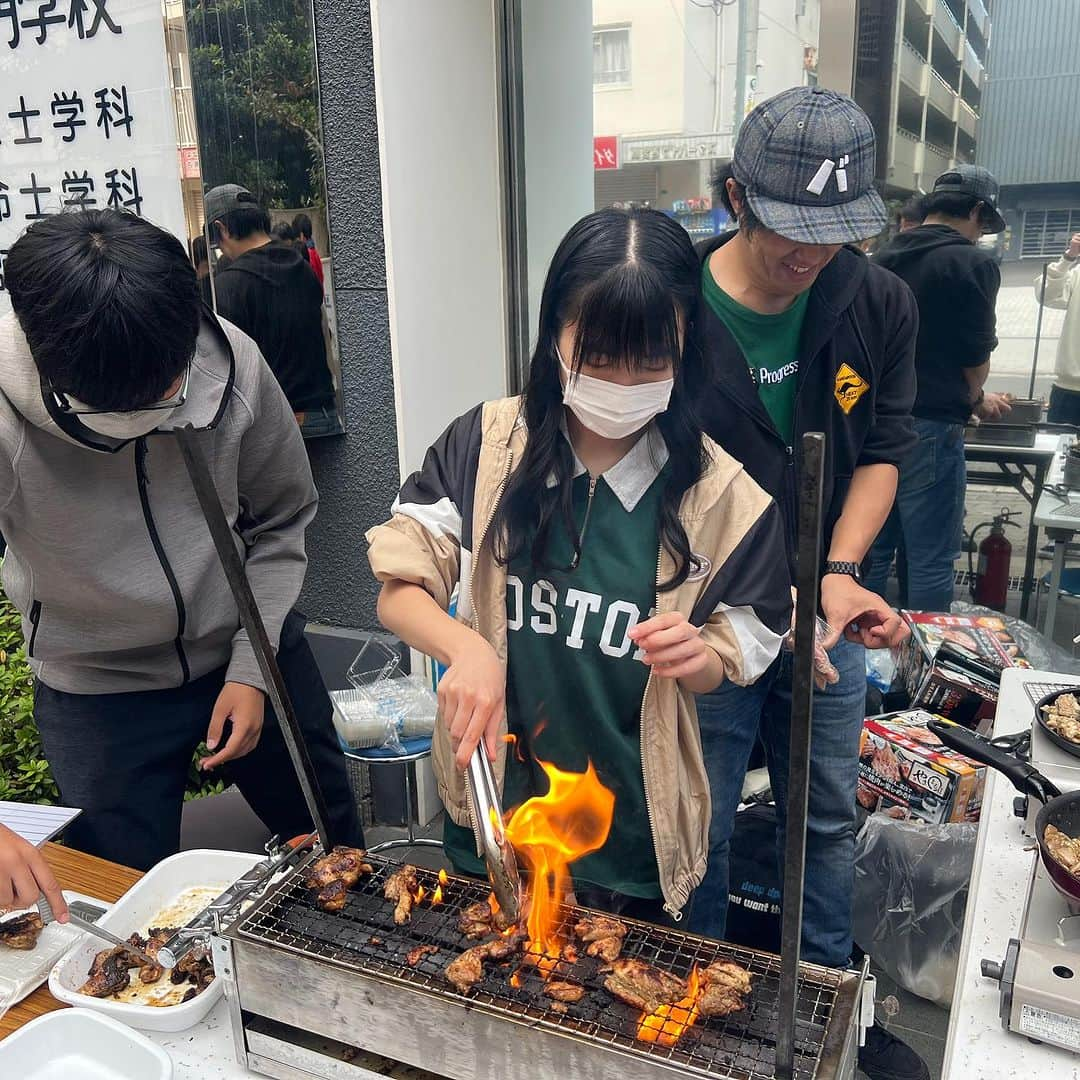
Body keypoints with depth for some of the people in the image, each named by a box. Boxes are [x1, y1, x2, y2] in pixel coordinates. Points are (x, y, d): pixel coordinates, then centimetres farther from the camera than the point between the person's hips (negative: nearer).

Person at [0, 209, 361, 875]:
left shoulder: (233, 363, -21)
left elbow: (280, 521, -5)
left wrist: (252, 667, -10)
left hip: (252, 652, 2)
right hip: (100, 689, -2)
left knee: (338, 853, 20)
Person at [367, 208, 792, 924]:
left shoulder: (716, 494, -11)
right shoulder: (487, 445, -11)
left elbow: (732, 660, -1)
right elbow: (398, 588, -9)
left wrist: (697, 657, -25)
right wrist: (466, 646, -29)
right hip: (492, 818, 1)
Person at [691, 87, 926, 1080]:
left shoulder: (879, 305, -5)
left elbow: (883, 450, 3)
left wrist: (840, 571, -14)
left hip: (826, 605, 4)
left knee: (828, 819, 20)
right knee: (700, 832, 11)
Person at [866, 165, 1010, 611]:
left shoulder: (885, 257, 9)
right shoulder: (973, 263, -9)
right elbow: (975, 356, -7)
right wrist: (977, 399, 16)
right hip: (928, 429, -6)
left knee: (873, 551, 15)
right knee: (931, 561, 4)